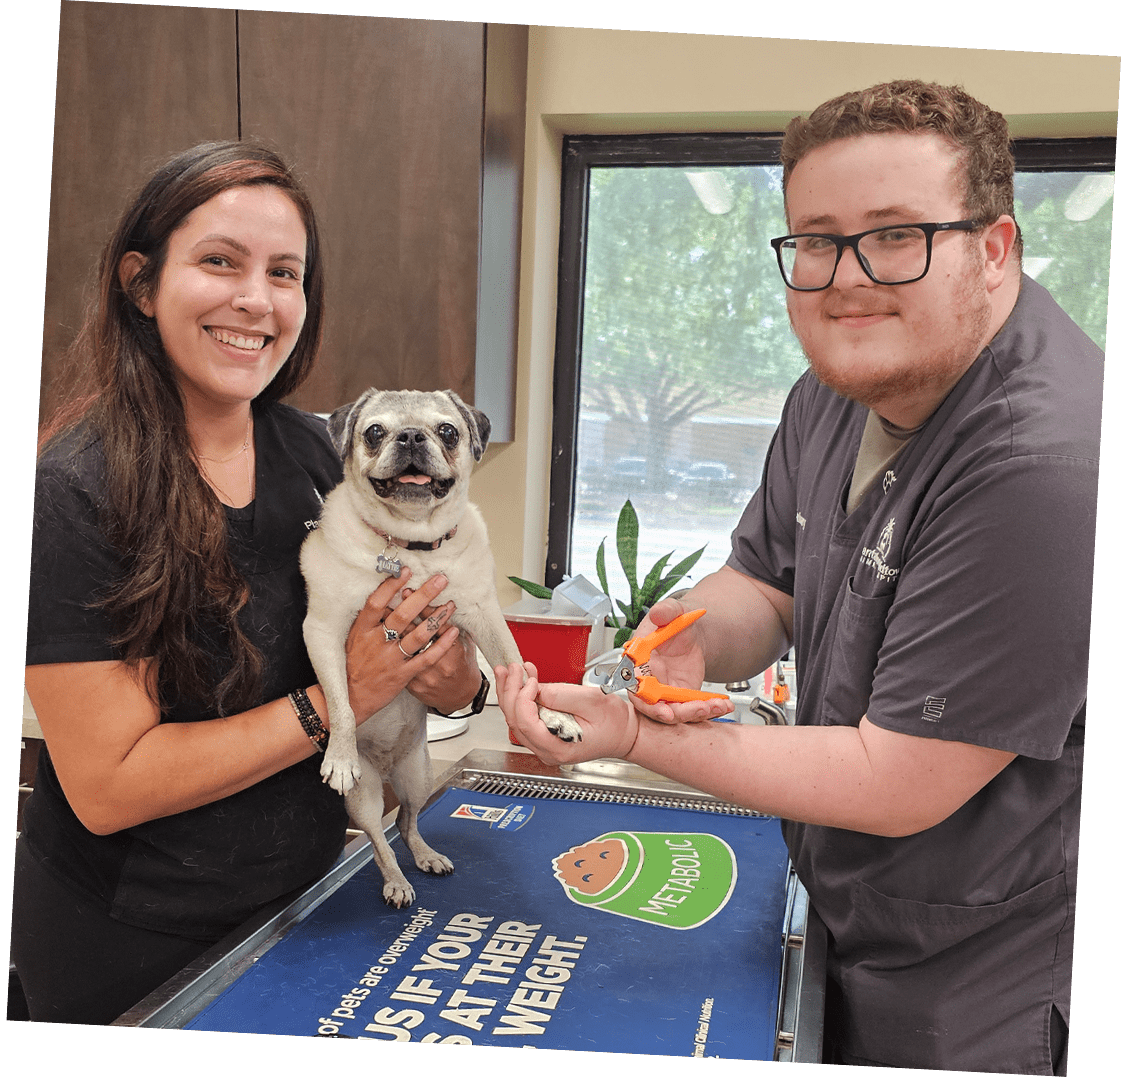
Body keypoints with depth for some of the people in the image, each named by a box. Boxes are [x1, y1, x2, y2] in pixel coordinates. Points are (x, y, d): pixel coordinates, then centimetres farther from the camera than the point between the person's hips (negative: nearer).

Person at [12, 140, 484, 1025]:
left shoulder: (310, 449, -6)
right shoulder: (76, 492, -23)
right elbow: (106, 786, -24)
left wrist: (451, 676, -16)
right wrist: (337, 702, -25)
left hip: (302, 892, 6)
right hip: (128, 947, -5)